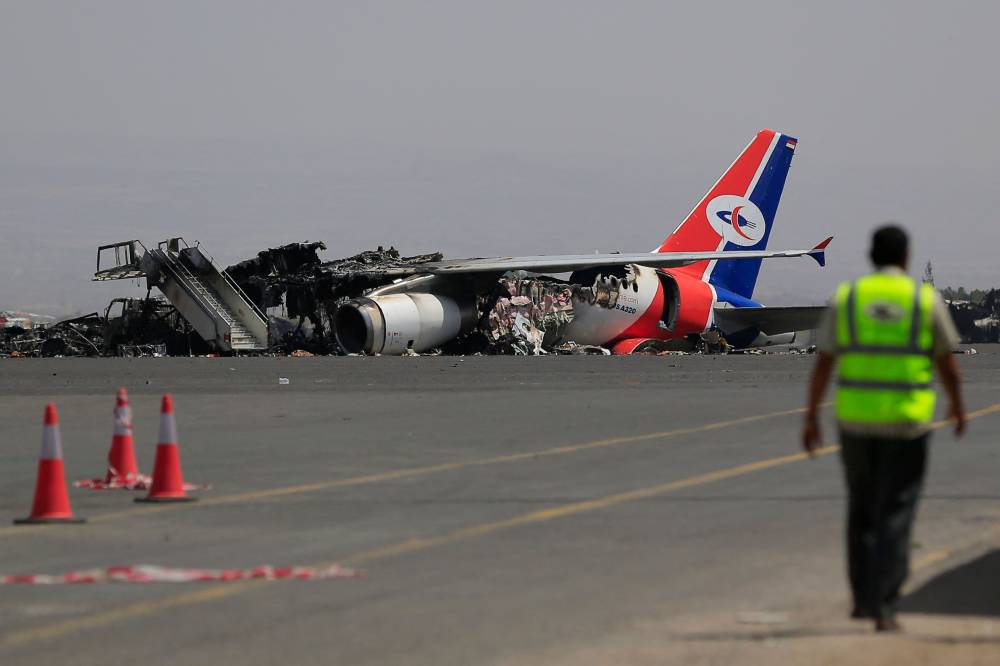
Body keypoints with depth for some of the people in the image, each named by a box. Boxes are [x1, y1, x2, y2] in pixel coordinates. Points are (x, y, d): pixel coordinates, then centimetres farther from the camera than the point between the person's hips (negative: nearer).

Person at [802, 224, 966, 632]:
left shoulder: (845, 298, 1)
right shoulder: (927, 300, -3)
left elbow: (822, 364, 2)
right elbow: (946, 362, 4)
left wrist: (811, 419, 8)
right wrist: (957, 406, 21)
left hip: (856, 418, 2)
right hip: (908, 421, -2)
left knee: (862, 510, 19)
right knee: (894, 518, 0)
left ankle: (863, 598, 21)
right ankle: (883, 609, -7)